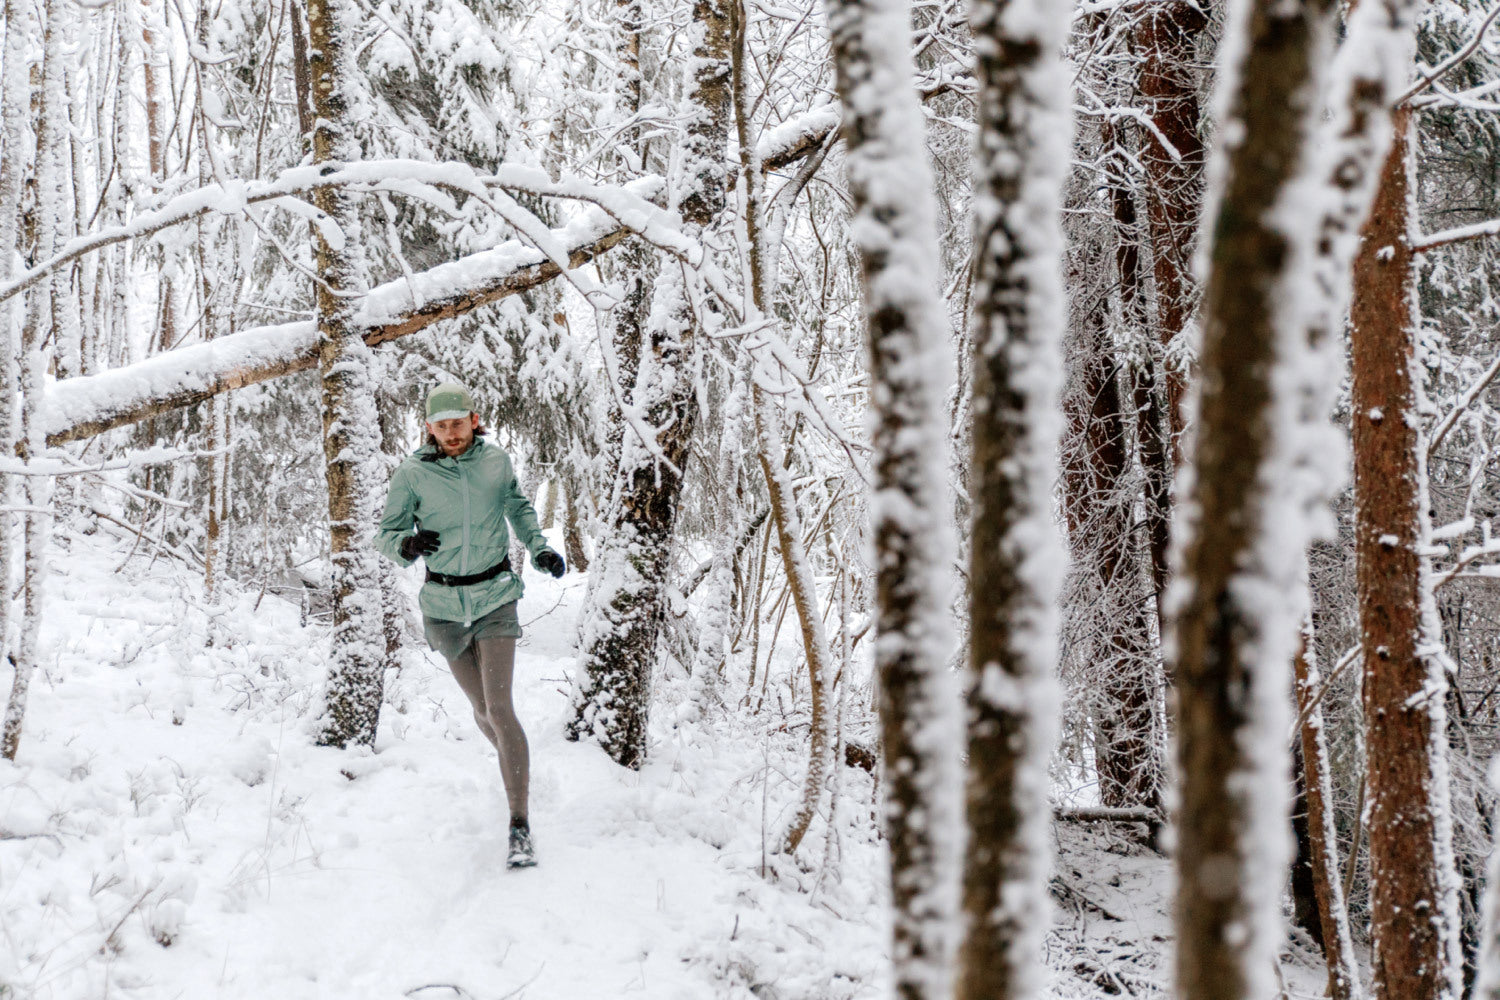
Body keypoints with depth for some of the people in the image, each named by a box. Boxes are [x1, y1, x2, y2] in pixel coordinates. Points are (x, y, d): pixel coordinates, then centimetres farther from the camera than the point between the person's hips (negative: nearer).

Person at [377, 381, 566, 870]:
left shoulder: (496, 460, -3)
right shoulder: (411, 473, -8)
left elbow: (519, 507, 17)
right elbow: (388, 534, -2)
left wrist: (539, 548, 5)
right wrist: (407, 545, -24)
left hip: (495, 597, -1)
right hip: (445, 605, 1)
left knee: (499, 707, -13)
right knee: (482, 709, 10)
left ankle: (520, 826, -13)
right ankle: (518, 768, 42)